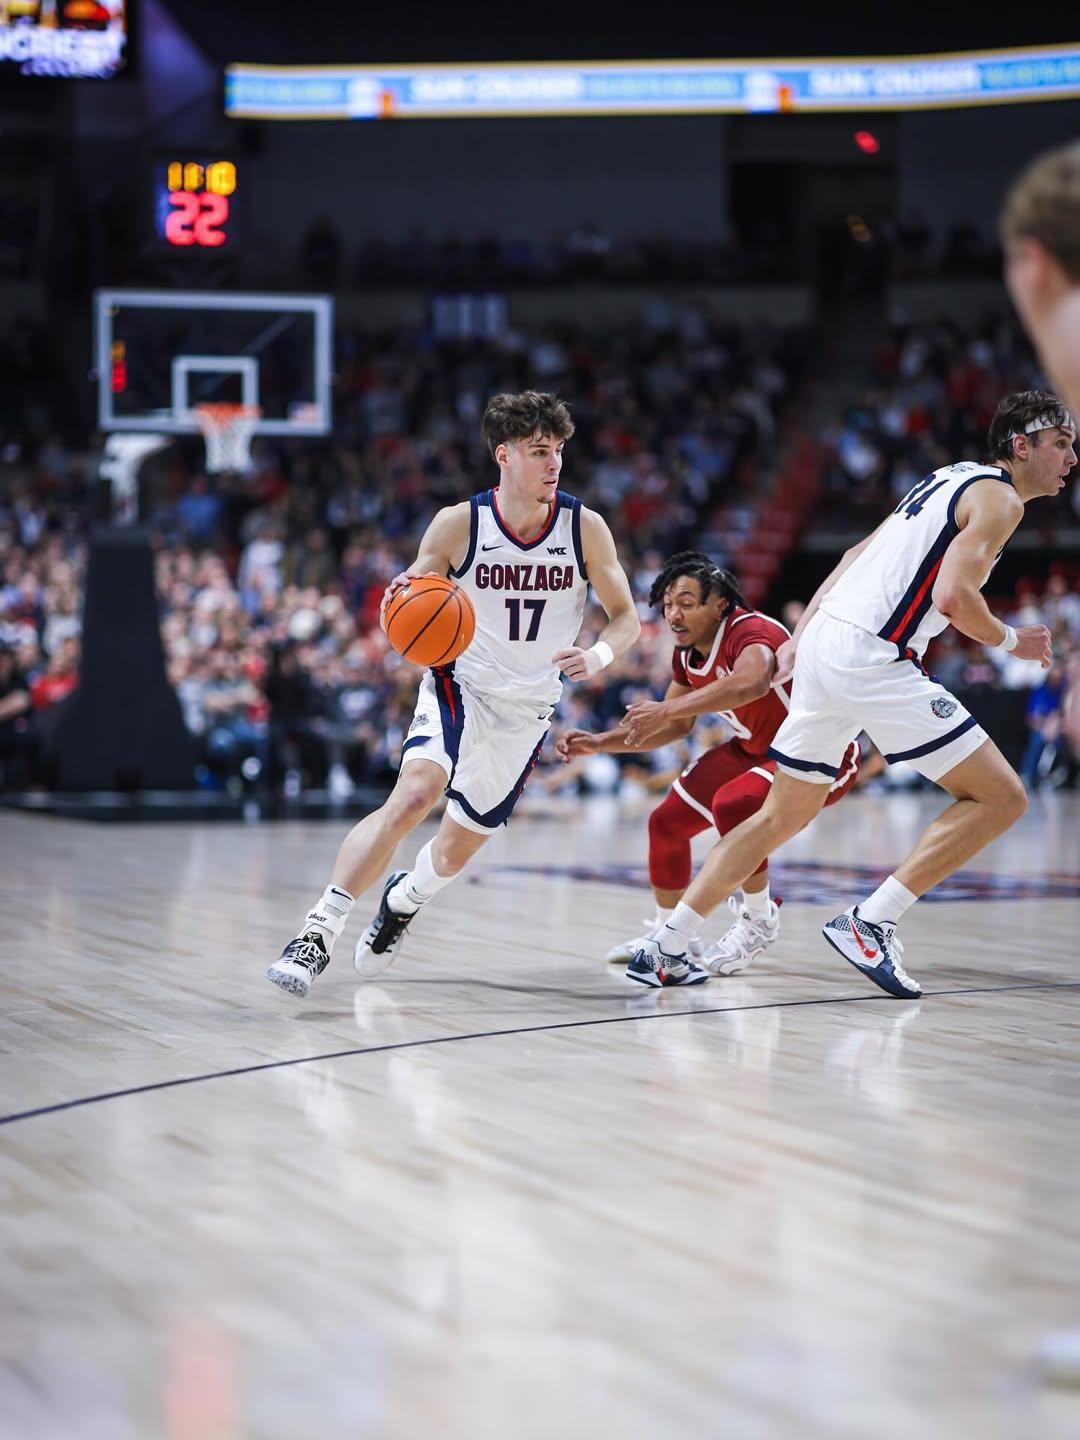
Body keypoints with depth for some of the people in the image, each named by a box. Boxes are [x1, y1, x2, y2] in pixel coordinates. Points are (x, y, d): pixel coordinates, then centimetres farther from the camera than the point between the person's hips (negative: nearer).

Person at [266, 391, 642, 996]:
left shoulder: (585, 527, -10)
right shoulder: (458, 524, -13)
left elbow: (627, 617, -2)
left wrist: (599, 655, -23)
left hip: (527, 710, 2)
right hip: (459, 686, -2)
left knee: (454, 853, 11)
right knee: (415, 794, -30)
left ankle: (403, 901, 47)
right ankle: (320, 930, -28)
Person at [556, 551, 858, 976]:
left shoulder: (751, 632, -30)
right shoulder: (687, 654, -3)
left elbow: (752, 683, -54)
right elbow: (678, 726, 12)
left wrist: (666, 708, -54)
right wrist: (599, 742, 0)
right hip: (758, 748, 9)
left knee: (731, 804, -33)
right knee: (667, 821, 6)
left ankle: (759, 920, -10)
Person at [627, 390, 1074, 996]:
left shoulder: (950, 479, 24)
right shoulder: (1000, 497, -4)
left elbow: (857, 556, 27)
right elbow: (954, 595, -18)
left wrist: (801, 636, 29)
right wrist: (1011, 640, -1)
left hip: (825, 643, 9)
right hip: (873, 657, -9)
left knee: (785, 814, 19)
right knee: (1001, 797, -6)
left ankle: (665, 947, 17)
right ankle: (869, 923, -11)